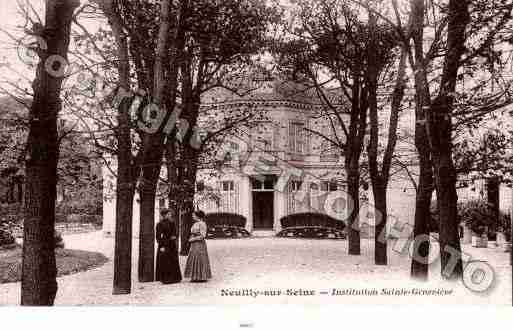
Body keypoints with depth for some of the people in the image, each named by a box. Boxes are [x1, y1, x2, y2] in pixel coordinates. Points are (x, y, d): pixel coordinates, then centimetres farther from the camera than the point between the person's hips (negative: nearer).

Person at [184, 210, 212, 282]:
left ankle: (202, 277, 1)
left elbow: (203, 236, -18)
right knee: (194, 261, 9)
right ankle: (196, 277, 13)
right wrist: (191, 239, 8)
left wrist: (193, 239, -15)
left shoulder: (202, 224, -12)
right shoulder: (195, 224, 15)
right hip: (194, 245, 9)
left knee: (200, 260, -5)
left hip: (200, 244, -9)